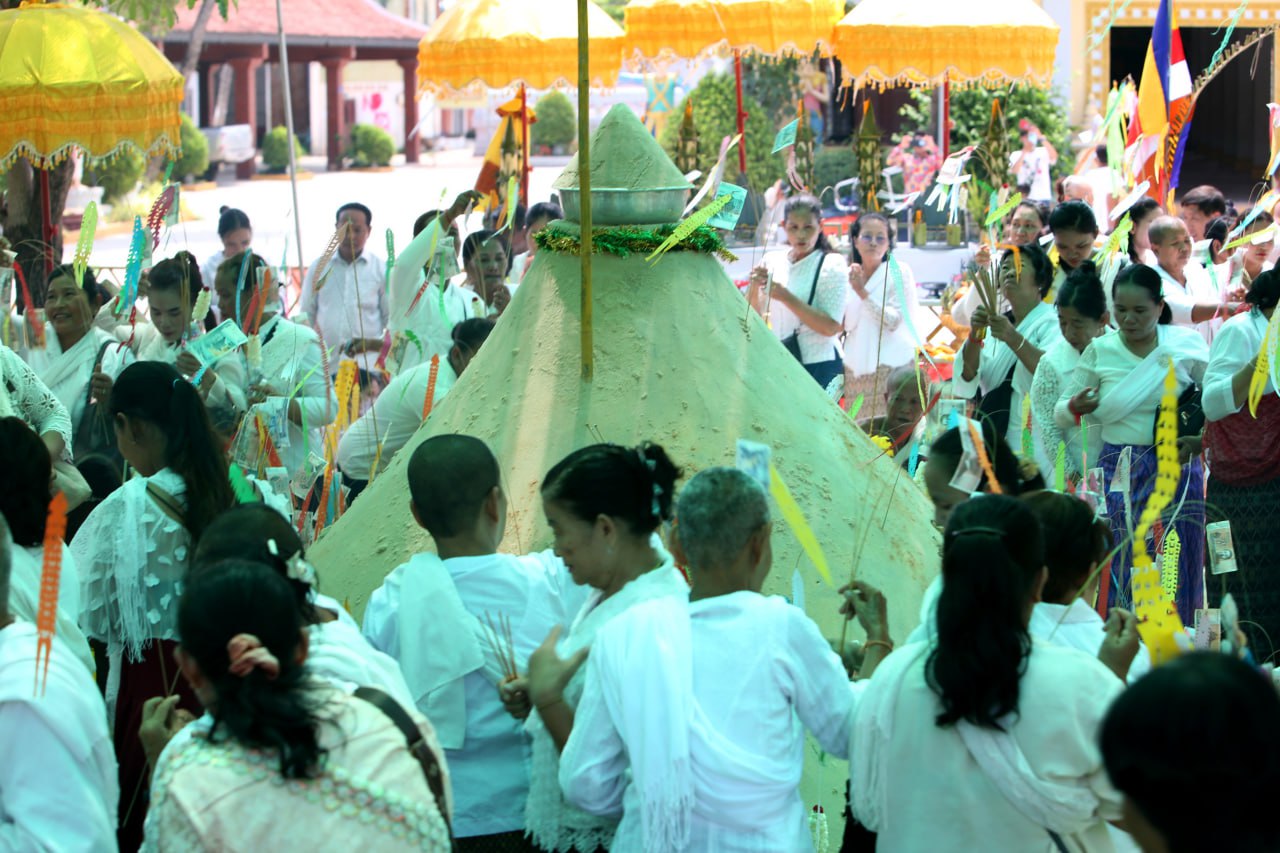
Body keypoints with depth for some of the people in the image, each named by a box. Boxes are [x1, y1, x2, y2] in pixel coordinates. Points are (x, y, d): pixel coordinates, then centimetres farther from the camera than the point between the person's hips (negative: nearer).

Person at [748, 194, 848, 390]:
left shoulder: (832, 266, -5)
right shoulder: (772, 261, 9)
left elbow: (831, 327, -14)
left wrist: (786, 297, -20)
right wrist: (754, 287, -9)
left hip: (819, 366, -4)